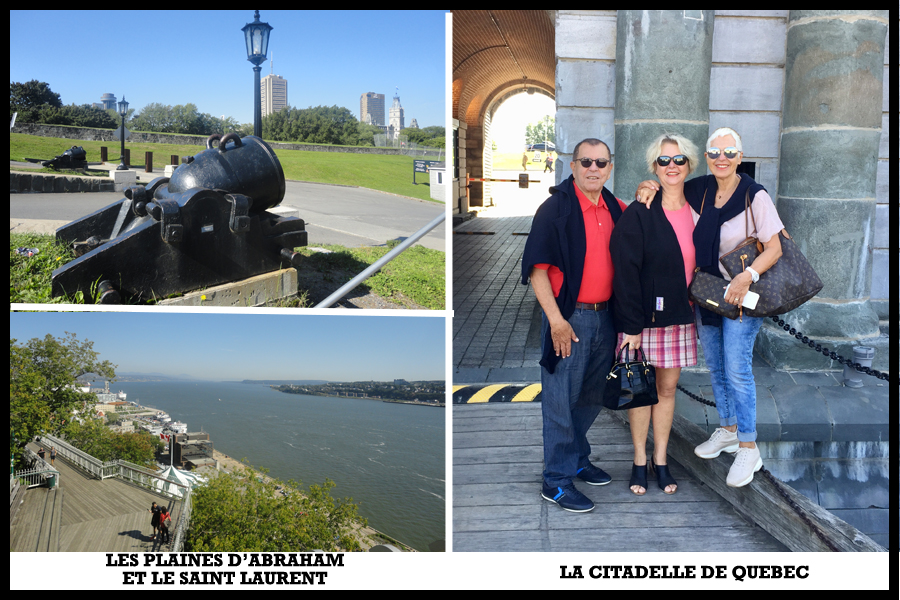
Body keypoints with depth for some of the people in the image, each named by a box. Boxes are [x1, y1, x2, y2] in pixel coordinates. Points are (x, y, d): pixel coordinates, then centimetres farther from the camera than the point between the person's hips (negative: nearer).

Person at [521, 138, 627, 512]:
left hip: (604, 316, 7)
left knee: (592, 396, 18)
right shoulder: (555, 207, -10)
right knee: (561, 400, 0)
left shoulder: (616, 209, 10)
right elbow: (536, 267, -14)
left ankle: (577, 460, 36)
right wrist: (556, 319, -18)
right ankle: (557, 481, 10)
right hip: (568, 317, -7)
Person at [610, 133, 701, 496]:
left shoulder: (695, 211, 5)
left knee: (668, 388, 11)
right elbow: (625, 271, -13)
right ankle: (640, 462, 19)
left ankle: (661, 460, 23)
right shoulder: (638, 214, -10)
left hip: (680, 316, 4)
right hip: (645, 315, -4)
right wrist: (632, 326, -16)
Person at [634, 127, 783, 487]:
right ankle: (728, 430, 33)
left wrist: (748, 276, -27)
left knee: (737, 369, -7)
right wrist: (647, 187, -7)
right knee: (715, 367, 15)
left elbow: (774, 247, -12)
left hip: (741, 296, -5)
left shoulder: (755, 196, -13)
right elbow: (664, 187, 17)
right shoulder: (698, 190, 1)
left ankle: (748, 449, 4)